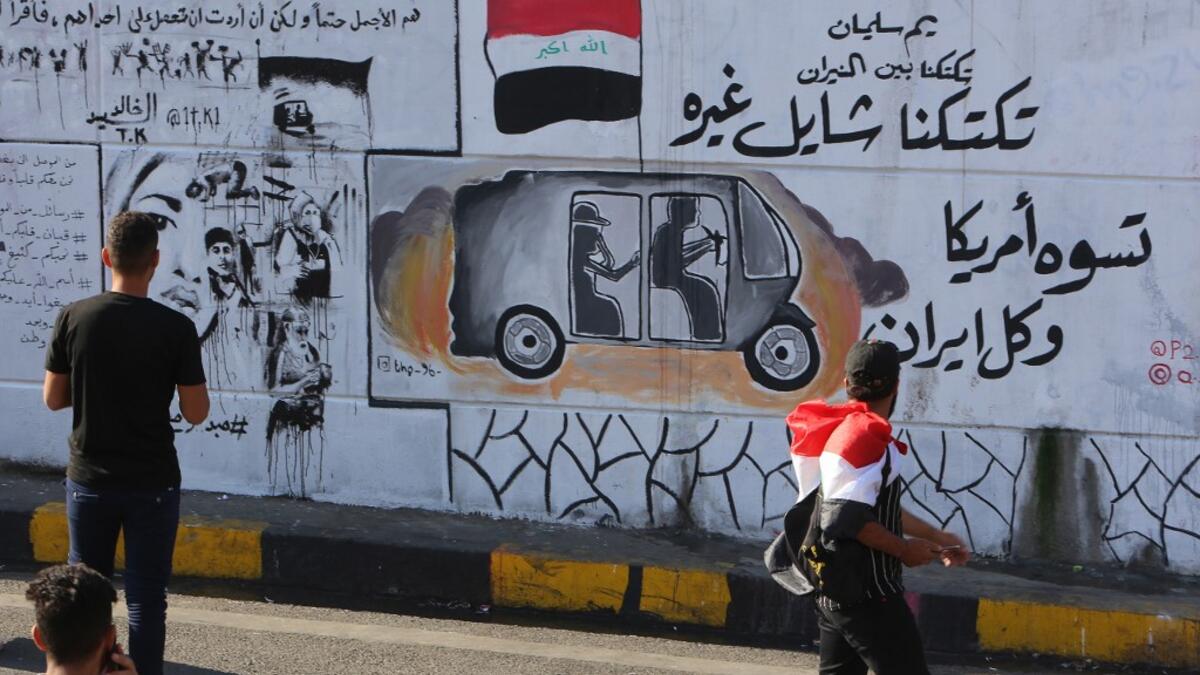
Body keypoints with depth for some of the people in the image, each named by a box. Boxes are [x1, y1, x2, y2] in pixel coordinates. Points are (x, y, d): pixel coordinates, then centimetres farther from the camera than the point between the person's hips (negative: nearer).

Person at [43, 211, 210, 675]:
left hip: (89, 479, 2)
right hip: (152, 483, -2)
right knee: (146, 598, 4)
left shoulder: (73, 318, -7)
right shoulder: (176, 328, -13)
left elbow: (53, 398, 1)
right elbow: (196, 412, -8)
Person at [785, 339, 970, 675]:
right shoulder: (864, 435, -17)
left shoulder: (846, 428, 15)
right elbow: (848, 517, -26)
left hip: (834, 592, 10)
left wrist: (937, 537, 24)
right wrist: (904, 549, -15)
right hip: (865, 594, -10)